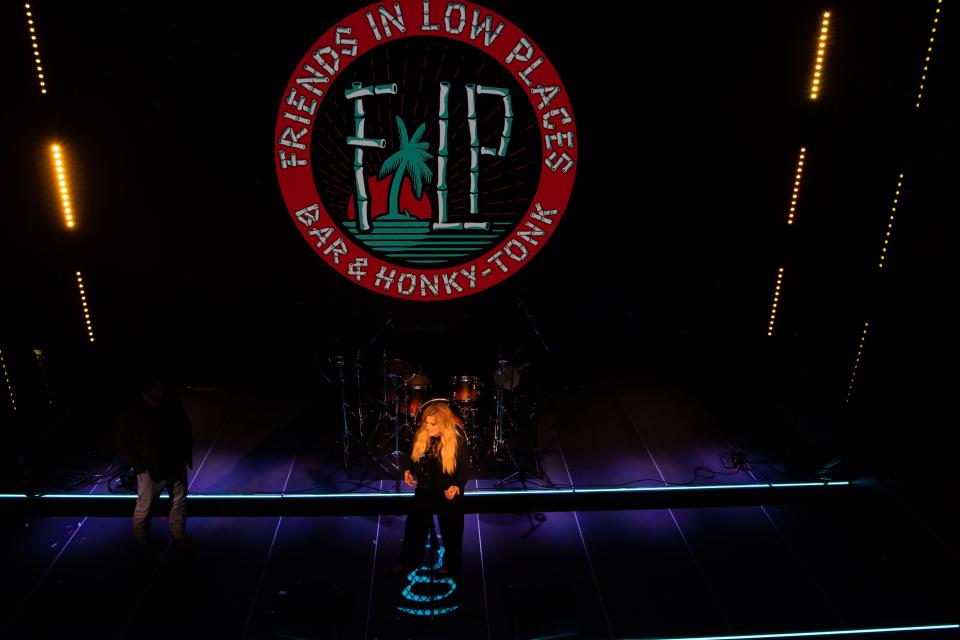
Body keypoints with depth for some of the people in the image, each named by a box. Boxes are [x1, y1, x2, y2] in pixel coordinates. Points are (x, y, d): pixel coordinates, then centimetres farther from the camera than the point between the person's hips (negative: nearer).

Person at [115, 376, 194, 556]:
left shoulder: (172, 403, -13)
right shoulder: (131, 415, -21)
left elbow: (185, 428, 4)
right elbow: (123, 449, -11)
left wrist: (187, 454, -1)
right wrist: (144, 467, -17)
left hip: (177, 466, 3)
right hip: (151, 471, -3)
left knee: (179, 502, 20)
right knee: (144, 509, 14)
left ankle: (179, 535, 43)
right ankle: (142, 543, 38)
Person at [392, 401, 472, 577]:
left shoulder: (458, 439, -23)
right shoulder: (420, 435, -13)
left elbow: (465, 468, -15)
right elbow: (412, 455, 4)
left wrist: (457, 485, -31)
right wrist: (408, 470, -14)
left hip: (448, 493, -4)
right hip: (424, 490, 4)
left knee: (450, 531, 15)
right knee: (415, 526, 17)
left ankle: (451, 565, 39)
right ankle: (409, 561, 39)